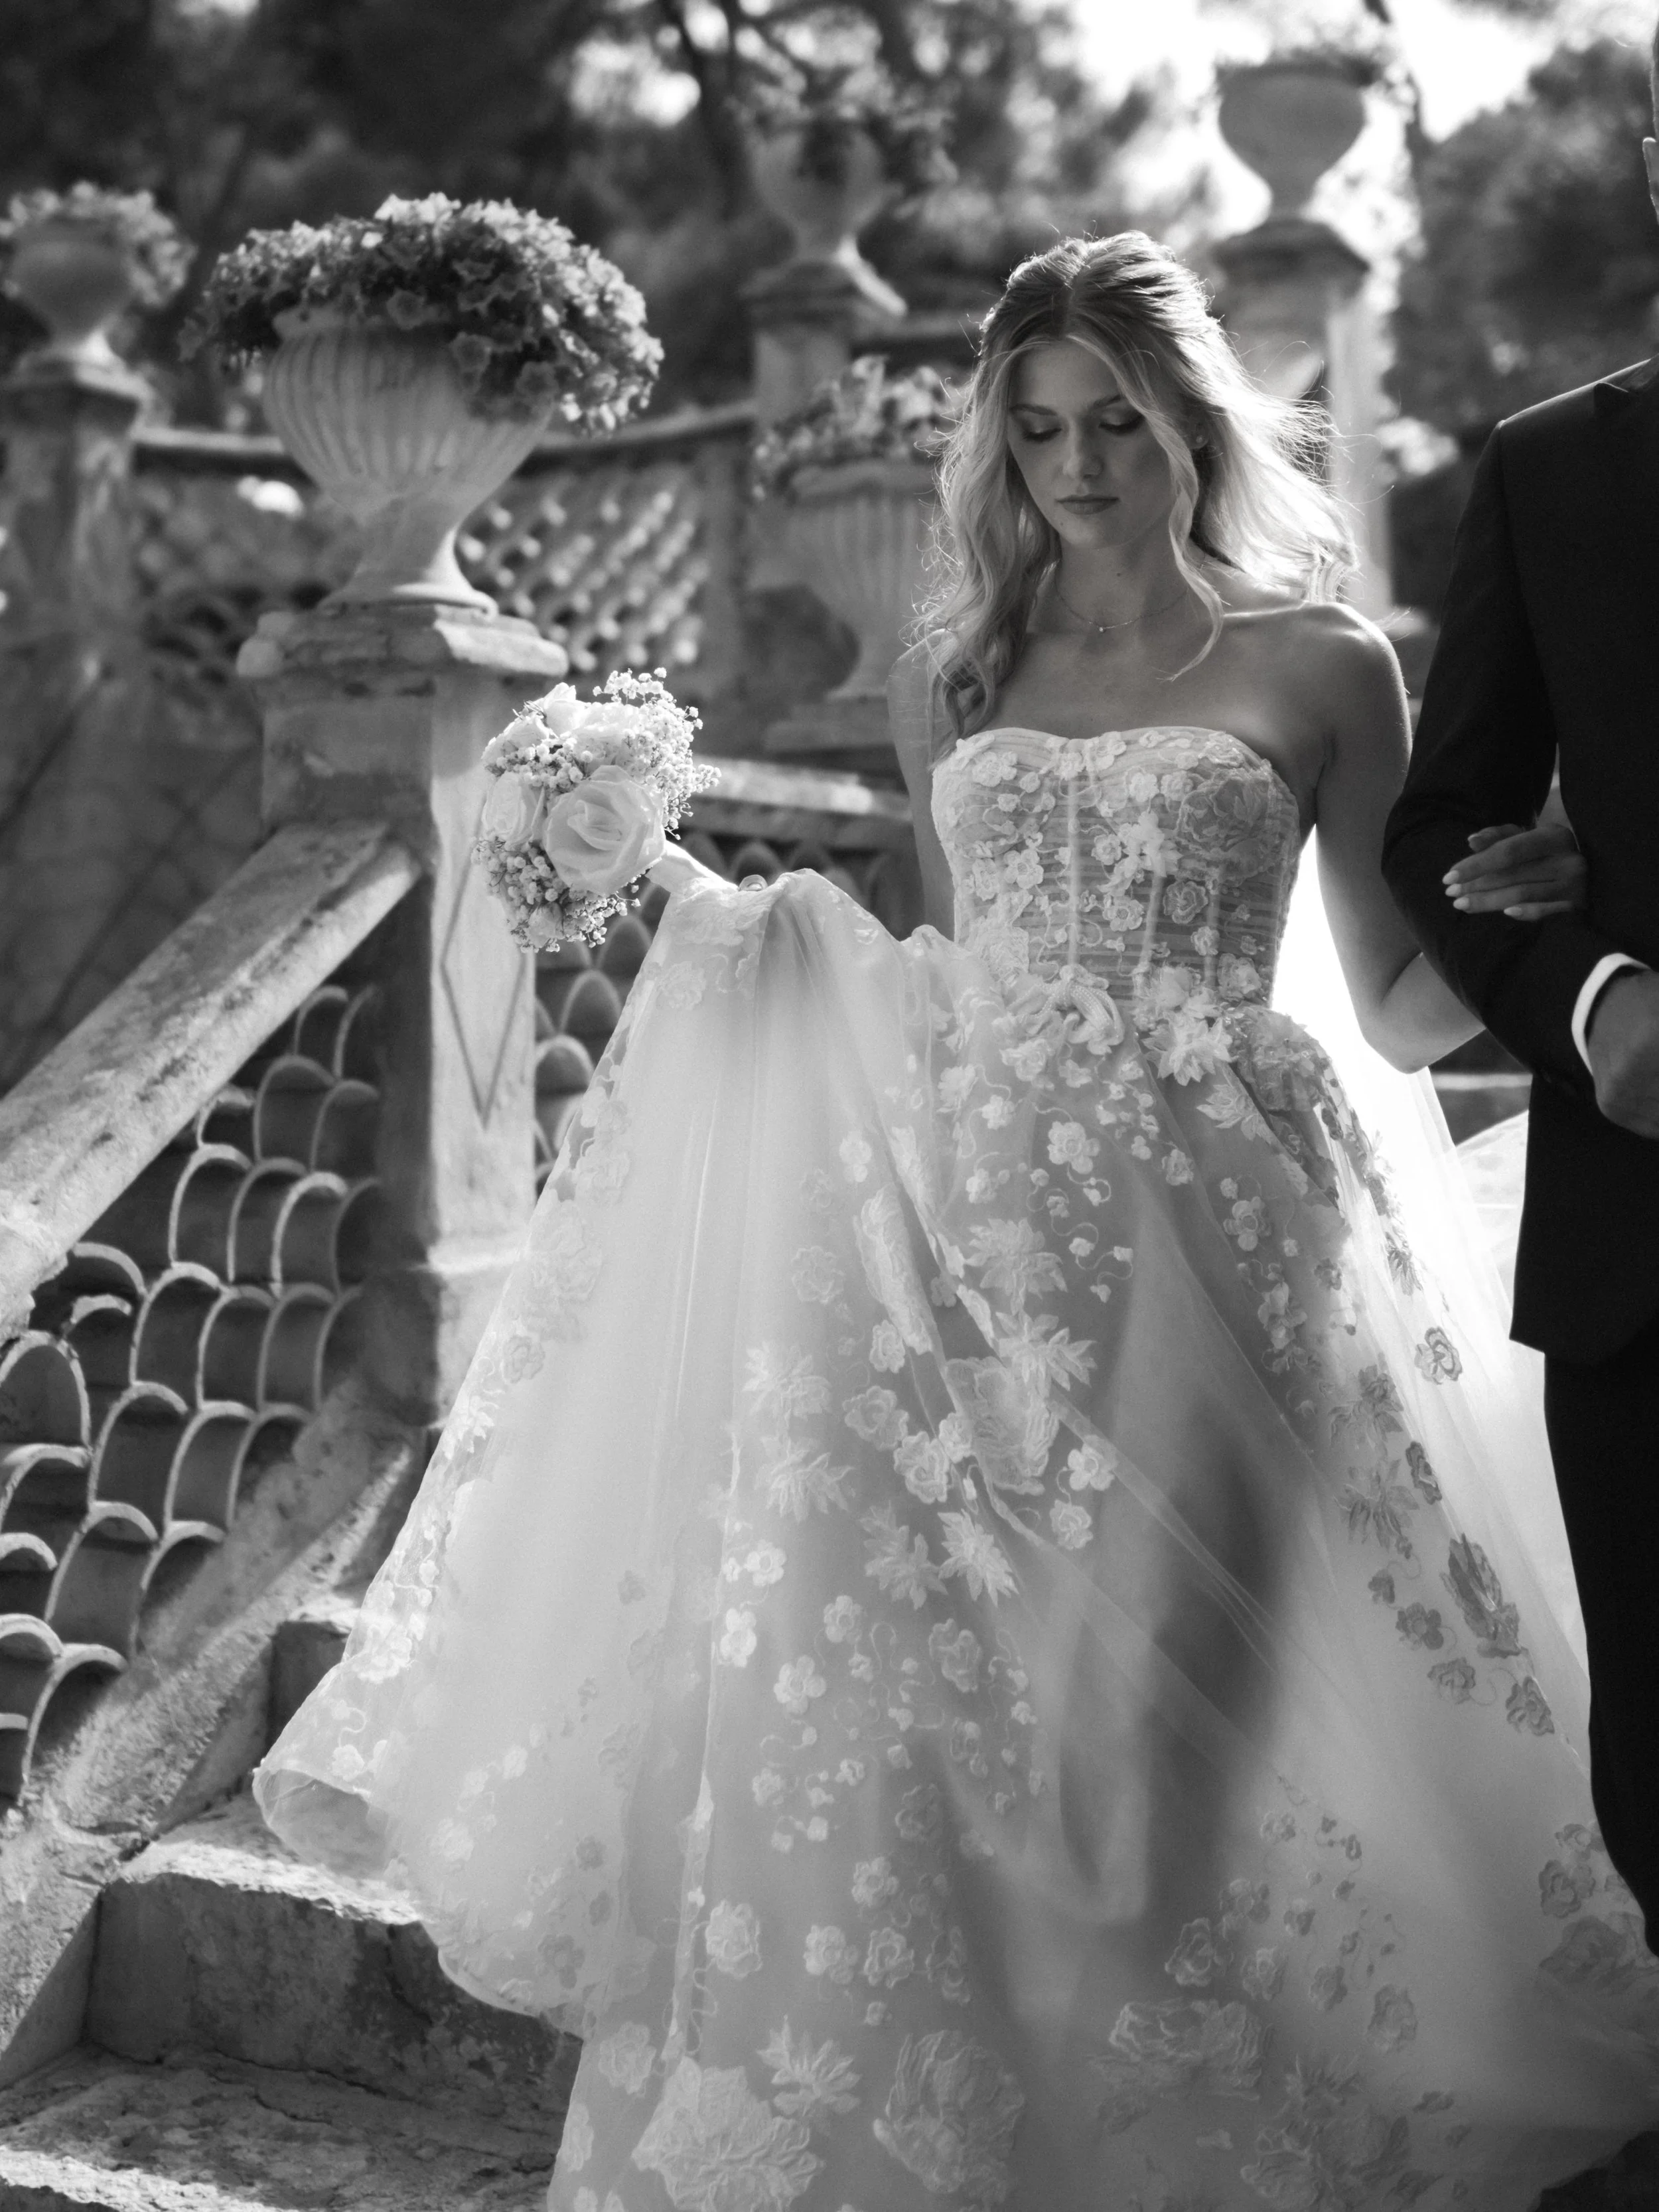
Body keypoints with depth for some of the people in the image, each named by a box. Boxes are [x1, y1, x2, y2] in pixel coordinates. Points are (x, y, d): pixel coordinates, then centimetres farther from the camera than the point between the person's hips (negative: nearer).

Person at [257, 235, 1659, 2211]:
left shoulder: (1316, 671, 7)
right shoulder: (952, 682, 15)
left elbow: (1402, 1010, 8)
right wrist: (749, 943, 7)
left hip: (1203, 1241, -3)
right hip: (969, 1230, 3)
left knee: (1160, 1713, -2)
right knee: (893, 1685, -2)